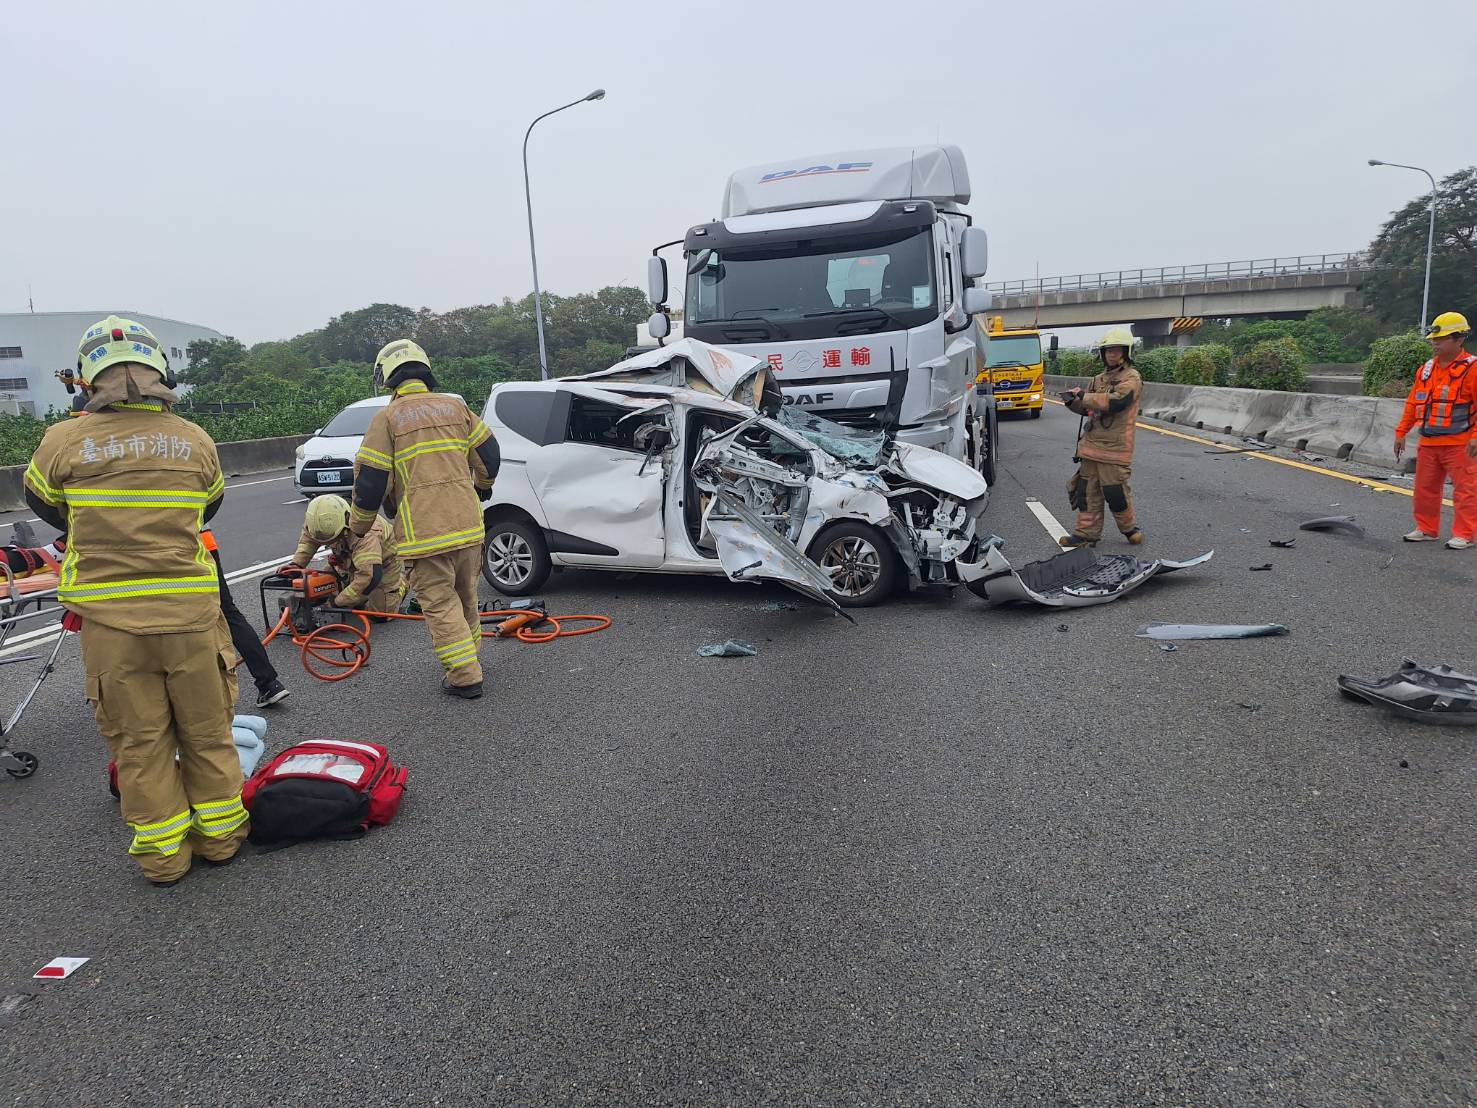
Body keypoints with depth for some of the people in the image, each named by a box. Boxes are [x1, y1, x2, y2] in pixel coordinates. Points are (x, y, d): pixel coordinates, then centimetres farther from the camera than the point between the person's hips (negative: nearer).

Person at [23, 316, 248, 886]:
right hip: (191, 613, 1)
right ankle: (219, 835, 28)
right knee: (207, 732, 16)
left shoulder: (63, 441, -5)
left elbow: (43, 505, 14)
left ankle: (163, 854, 23)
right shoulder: (196, 440, -2)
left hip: (110, 619, 0)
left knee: (139, 743, 12)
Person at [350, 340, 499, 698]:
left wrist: (359, 527, 11)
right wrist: (481, 486, 36)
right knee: (465, 596, 20)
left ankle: (465, 676, 2)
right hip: (468, 521, 5)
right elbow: (488, 453, 15)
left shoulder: (387, 417, -2)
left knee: (440, 602, 2)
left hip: (424, 529, -5)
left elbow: (370, 481, -4)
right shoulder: (455, 406, 10)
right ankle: (469, 655, 35)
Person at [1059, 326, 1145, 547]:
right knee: (1088, 492, 7)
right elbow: (1087, 408, 19)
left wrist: (1082, 395, -19)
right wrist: (1073, 401, -3)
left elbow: (1113, 402, -23)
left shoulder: (1132, 379, -7)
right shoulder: (1099, 379, 17)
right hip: (1091, 445, 7)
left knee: (1116, 493, -2)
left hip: (1115, 447, -7)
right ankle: (1086, 533, 13)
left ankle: (1130, 527, 19)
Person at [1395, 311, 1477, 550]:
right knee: (1425, 488, 12)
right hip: (1428, 443, 7)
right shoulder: (1426, 370, 12)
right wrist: (1401, 432, 12)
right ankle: (1427, 529, 23)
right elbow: (1413, 403, 15)